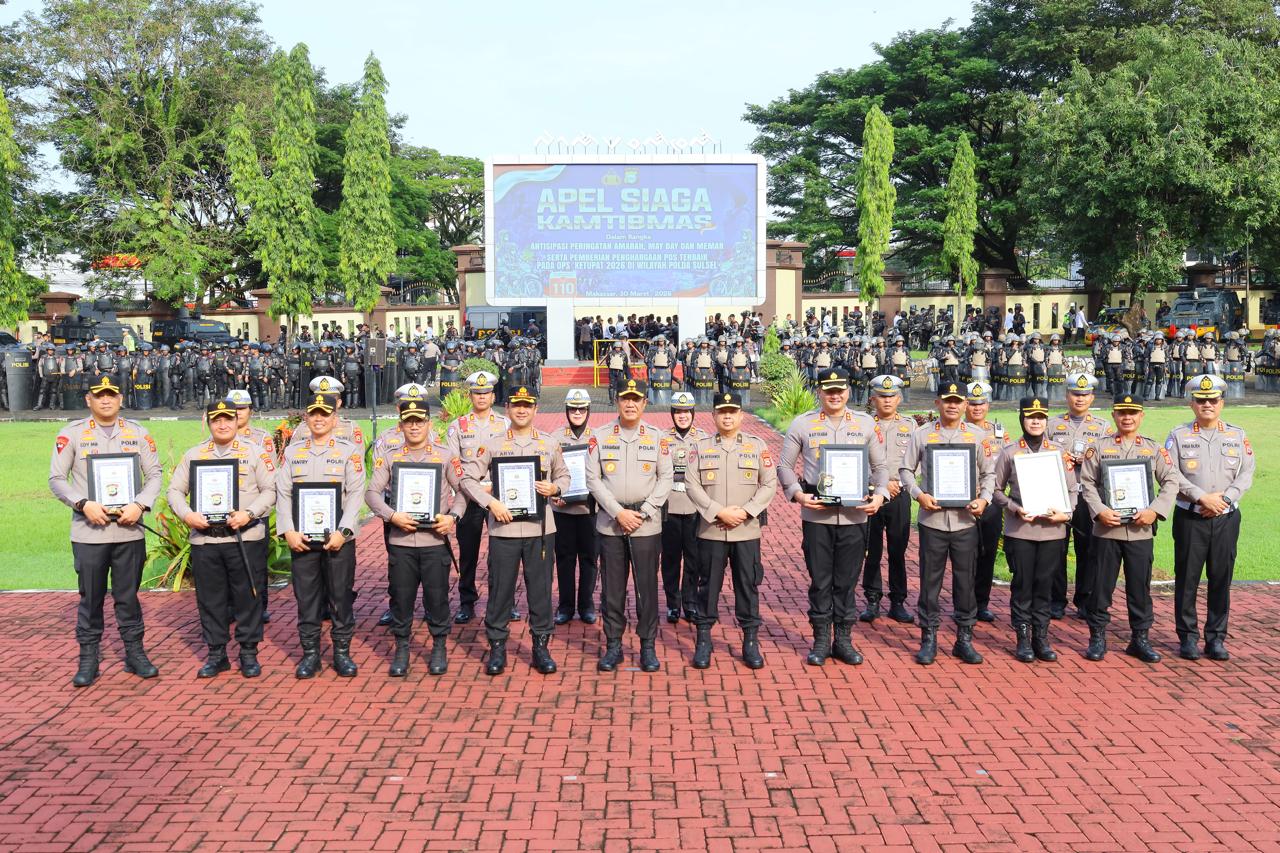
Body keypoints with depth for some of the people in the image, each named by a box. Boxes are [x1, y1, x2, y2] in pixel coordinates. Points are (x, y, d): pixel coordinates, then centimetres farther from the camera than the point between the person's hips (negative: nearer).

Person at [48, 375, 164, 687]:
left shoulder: (137, 433, 7)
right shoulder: (72, 433, 2)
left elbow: (155, 474, 6)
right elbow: (57, 479, 0)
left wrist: (139, 505, -9)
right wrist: (84, 504, -15)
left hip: (129, 531, 1)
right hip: (89, 531, -1)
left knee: (128, 595, 9)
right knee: (90, 597, 6)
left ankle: (134, 653, 20)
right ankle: (88, 659, 17)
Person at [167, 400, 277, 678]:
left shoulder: (255, 452, 3)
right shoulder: (193, 455, 11)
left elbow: (270, 490, -2)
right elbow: (175, 490, 10)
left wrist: (249, 513, -16)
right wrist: (187, 514, -8)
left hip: (245, 538, -2)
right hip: (204, 539, 3)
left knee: (248, 597, 2)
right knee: (210, 599, 8)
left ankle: (249, 653, 14)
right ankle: (216, 654, 20)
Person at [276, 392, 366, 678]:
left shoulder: (349, 452, 1)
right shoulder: (292, 452, 9)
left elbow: (356, 494, -6)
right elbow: (283, 494, 4)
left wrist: (343, 532, -15)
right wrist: (288, 531, -8)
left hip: (338, 538, -2)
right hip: (302, 538, 2)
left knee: (341, 597, 4)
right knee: (306, 597, 7)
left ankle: (342, 651, 16)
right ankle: (310, 652, 18)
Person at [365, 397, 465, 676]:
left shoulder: (445, 456, 2)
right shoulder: (389, 456, 4)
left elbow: (462, 490, 7)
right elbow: (372, 492, 1)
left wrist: (453, 516, -9)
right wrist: (392, 516, -14)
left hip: (435, 540, -1)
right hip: (400, 540, 1)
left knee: (437, 596, 4)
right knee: (401, 596, 6)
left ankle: (439, 647, 20)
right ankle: (401, 648, 21)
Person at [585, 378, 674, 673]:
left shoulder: (657, 437, 4)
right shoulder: (600, 436, 3)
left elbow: (666, 479, 2)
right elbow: (593, 478, -1)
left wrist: (642, 513, -8)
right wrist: (618, 513, -9)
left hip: (647, 523, 0)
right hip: (610, 522, 0)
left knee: (647, 587, 2)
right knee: (612, 587, 6)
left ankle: (648, 646, 13)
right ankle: (613, 645, 16)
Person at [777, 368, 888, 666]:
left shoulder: (866, 424, 7)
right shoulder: (802, 424, 2)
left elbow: (880, 466, 11)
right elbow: (785, 465, 4)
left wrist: (879, 495, -5)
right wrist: (797, 493, -11)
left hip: (854, 515, 1)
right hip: (816, 514, -1)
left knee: (847, 581, 8)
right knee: (820, 580, 5)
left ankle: (844, 641, 20)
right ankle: (821, 641, 17)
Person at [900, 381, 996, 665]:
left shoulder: (977, 435, 7)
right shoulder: (922, 434, 3)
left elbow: (989, 472, 10)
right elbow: (906, 469, 5)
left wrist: (984, 499, -7)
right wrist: (919, 495, -11)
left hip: (965, 519, 1)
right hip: (932, 518, -1)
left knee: (965, 581, 7)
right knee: (930, 580, 4)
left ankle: (964, 639, 18)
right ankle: (928, 639, 13)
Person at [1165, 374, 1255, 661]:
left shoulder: (1238, 436, 9)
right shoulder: (1178, 435, 1)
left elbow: (1247, 473, 1)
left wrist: (1224, 498, -13)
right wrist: (1203, 498, -15)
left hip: (1226, 517, 2)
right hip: (1190, 517, -2)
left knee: (1221, 579, 5)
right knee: (1187, 578, 1)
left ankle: (1216, 638, 15)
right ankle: (1187, 637, 11)